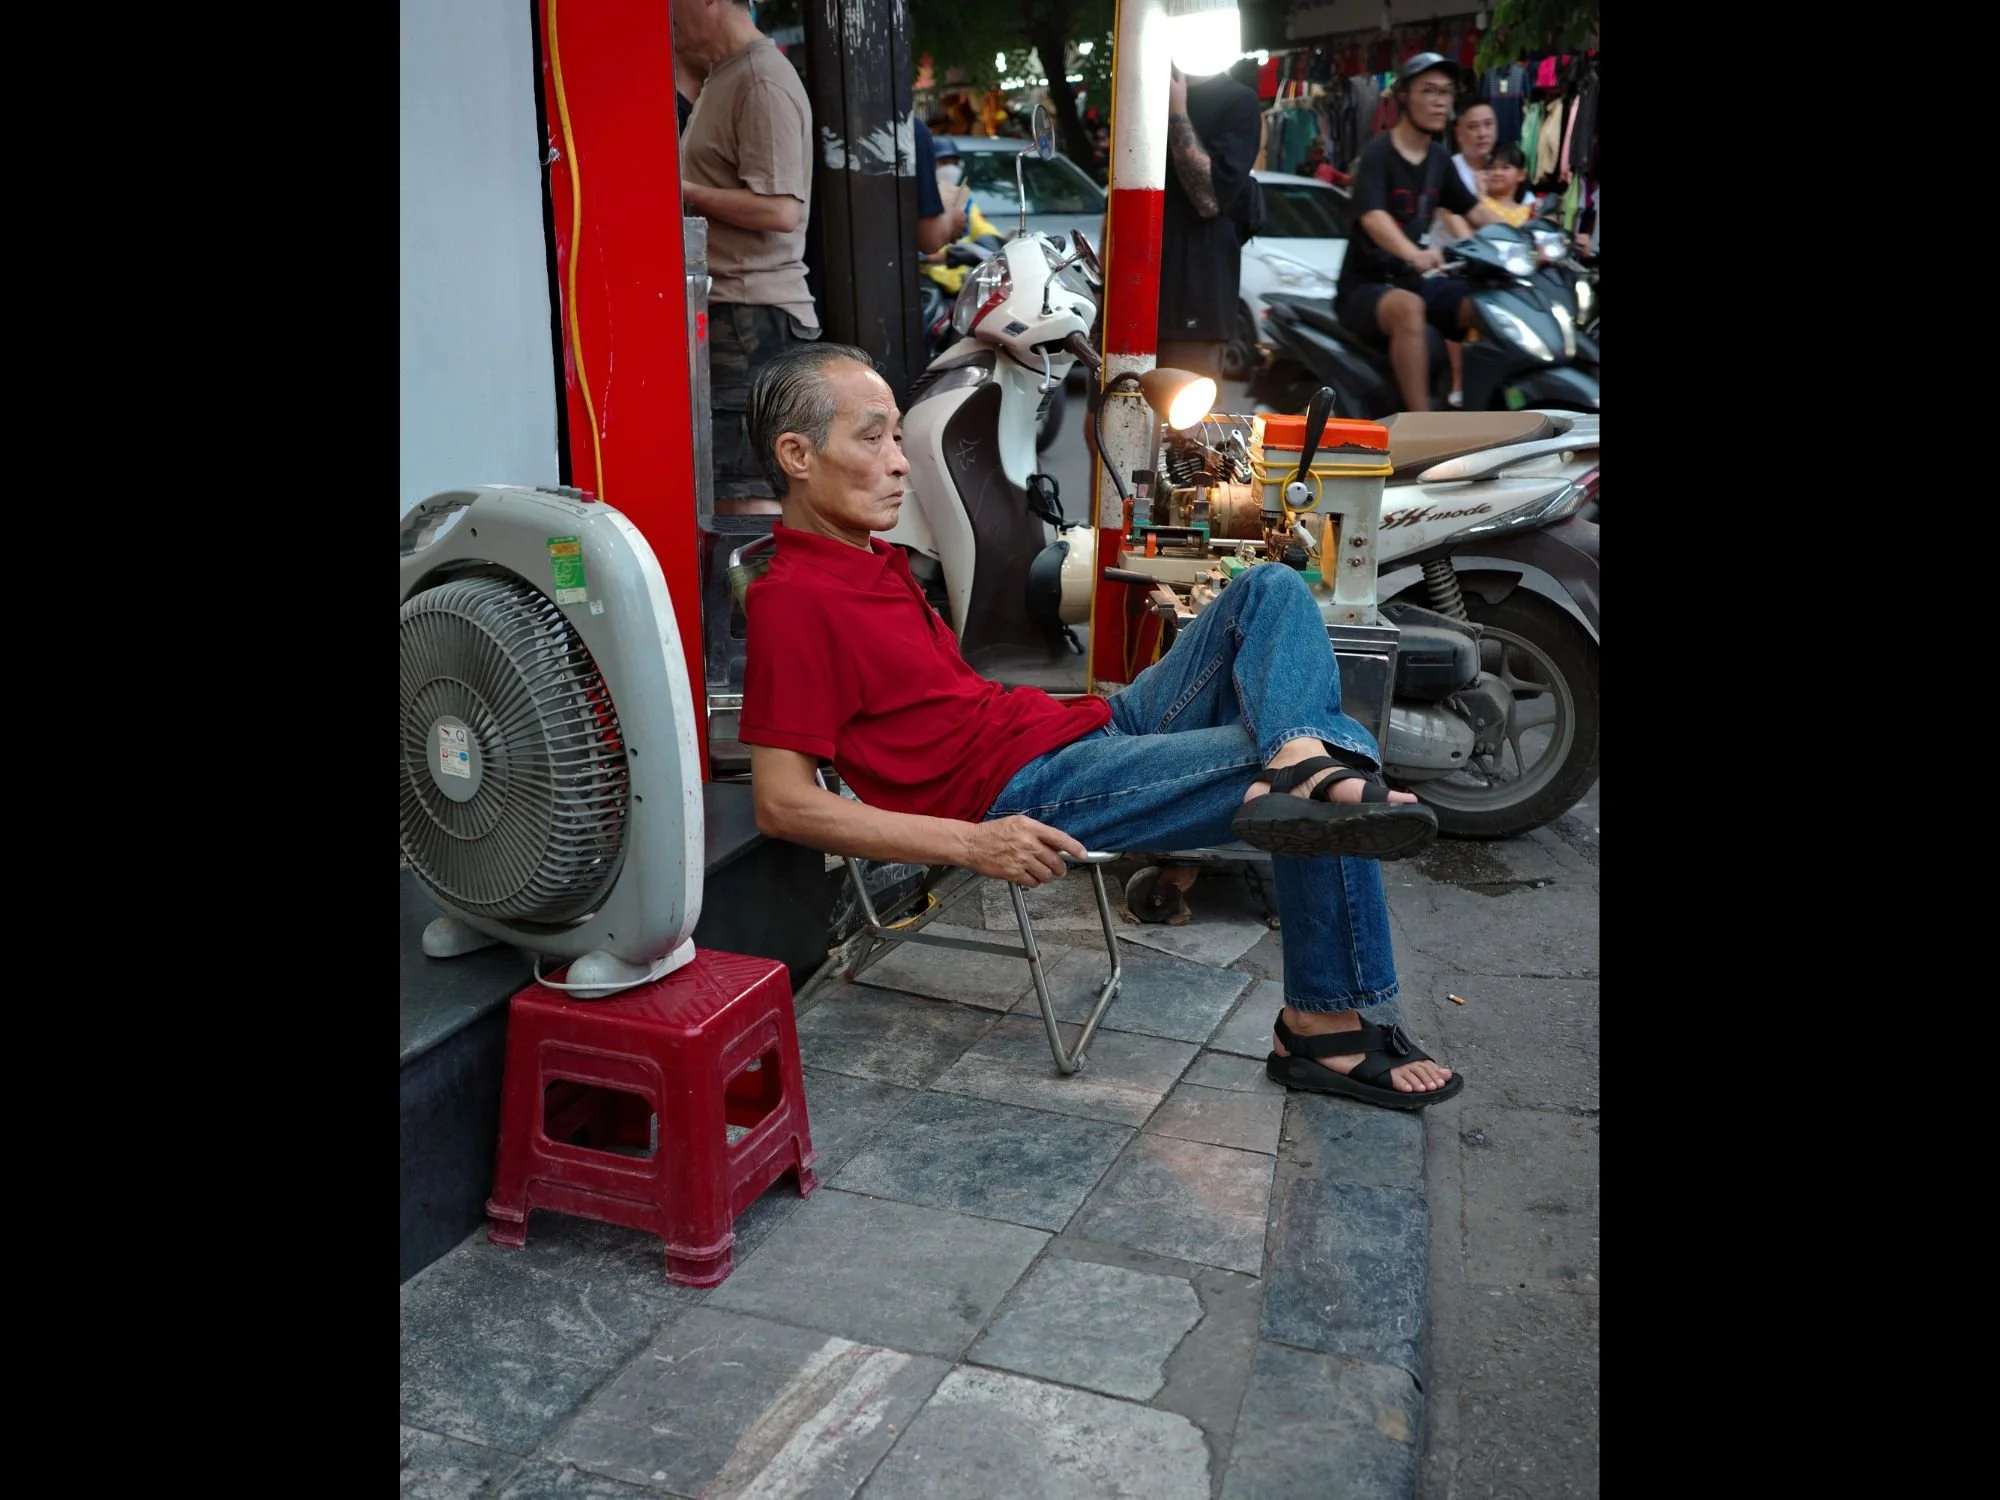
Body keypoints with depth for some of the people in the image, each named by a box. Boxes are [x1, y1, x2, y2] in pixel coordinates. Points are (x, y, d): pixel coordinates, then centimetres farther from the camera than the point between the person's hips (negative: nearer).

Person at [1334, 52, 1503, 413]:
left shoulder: (1439, 159, 10)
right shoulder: (1377, 153, -14)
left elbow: (1473, 209, 16)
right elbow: (1372, 217, -31)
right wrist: (1414, 254, -51)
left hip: (1411, 281, 8)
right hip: (1365, 285, -7)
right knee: (1408, 308, -38)